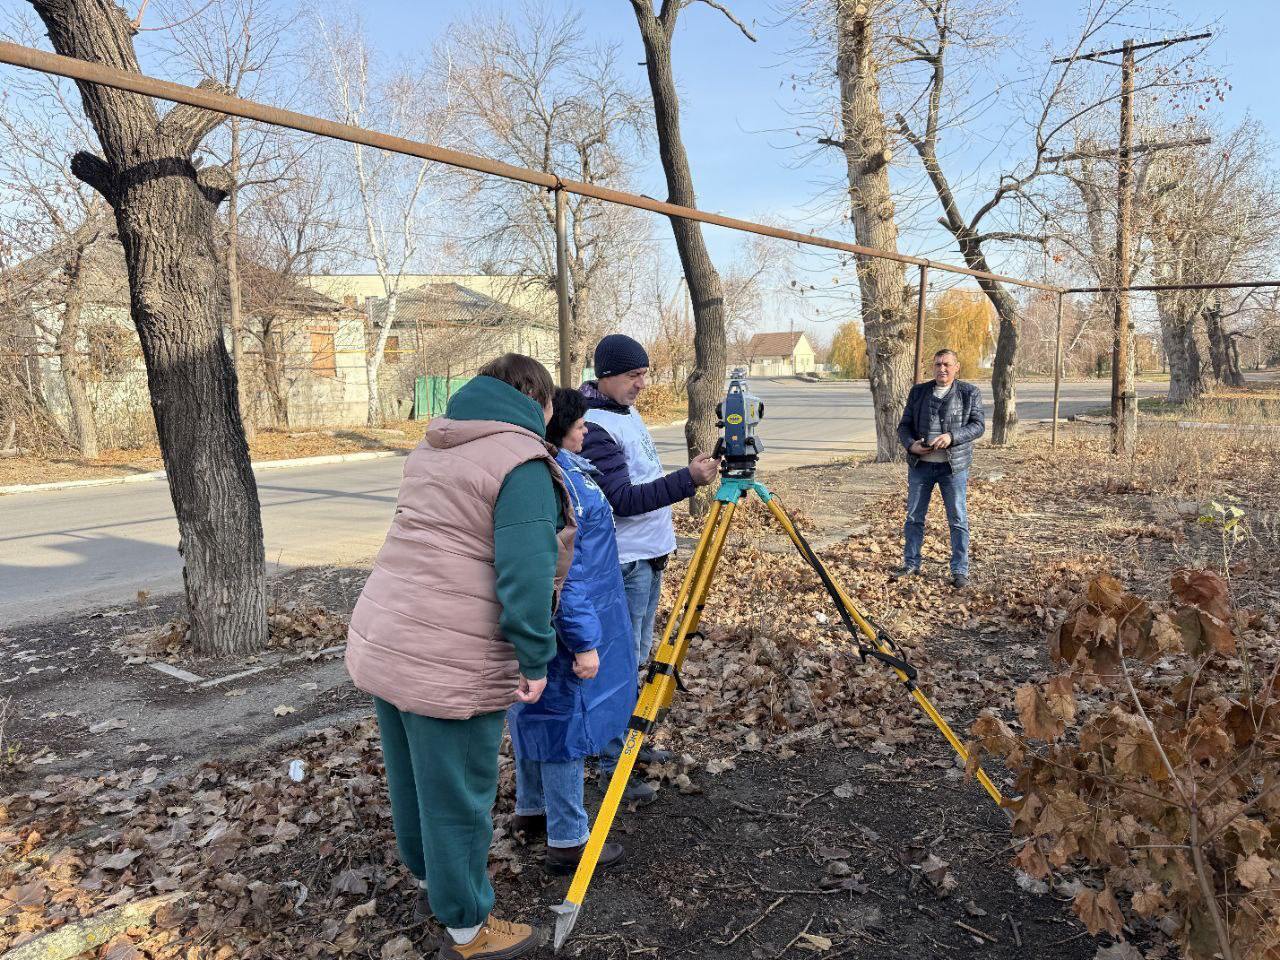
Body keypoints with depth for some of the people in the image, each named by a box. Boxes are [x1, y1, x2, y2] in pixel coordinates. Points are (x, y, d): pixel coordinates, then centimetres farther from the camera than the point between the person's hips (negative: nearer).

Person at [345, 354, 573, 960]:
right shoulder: (522, 461, -13)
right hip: (449, 664, -9)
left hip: (380, 638, 9)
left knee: (411, 776, 25)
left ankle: (430, 879, 46)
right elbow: (526, 570, -22)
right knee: (458, 795, 8)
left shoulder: (432, 446, 14)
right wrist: (535, 659, -16)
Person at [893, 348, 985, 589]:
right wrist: (911, 444, -12)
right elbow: (904, 425, 8)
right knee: (913, 517, 9)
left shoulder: (970, 393, 1)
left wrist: (952, 436, -20)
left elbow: (978, 425, -4)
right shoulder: (918, 392, 7)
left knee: (958, 520, 2)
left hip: (954, 466, -2)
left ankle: (960, 571, 11)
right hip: (920, 464, 3)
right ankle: (911, 564, 22)